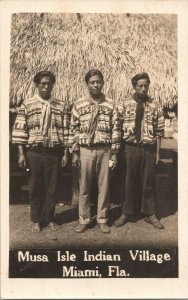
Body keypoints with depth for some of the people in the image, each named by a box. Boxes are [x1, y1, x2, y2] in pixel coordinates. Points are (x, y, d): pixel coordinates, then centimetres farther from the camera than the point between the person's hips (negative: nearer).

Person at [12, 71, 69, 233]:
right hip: (34, 152, -1)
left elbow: (65, 130, 4)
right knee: (35, 187, 9)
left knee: (52, 187, 9)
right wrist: (21, 154, -7)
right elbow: (20, 130, -3)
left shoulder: (60, 106, 4)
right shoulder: (27, 104, 0)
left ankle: (49, 218, 25)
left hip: (54, 152, 2)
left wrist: (65, 153, 0)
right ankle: (36, 220, 25)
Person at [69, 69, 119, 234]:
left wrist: (114, 152, -1)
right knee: (84, 187, 8)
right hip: (86, 149, 0)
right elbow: (73, 129, 2)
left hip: (105, 149, 1)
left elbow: (114, 129, 3)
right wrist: (75, 152, -2)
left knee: (104, 186, 8)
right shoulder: (79, 104, 1)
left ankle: (102, 219, 23)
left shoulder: (110, 104, 3)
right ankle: (84, 219, 23)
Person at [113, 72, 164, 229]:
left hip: (149, 148, 1)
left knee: (149, 181, 9)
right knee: (130, 181, 8)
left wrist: (158, 152, 1)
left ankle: (150, 214, 24)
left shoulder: (155, 106, 3)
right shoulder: (124, 105, 0)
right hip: (131, 147, -1)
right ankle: (126, 213, 23)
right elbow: (117, 127, 2)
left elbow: (159, 131, 3)